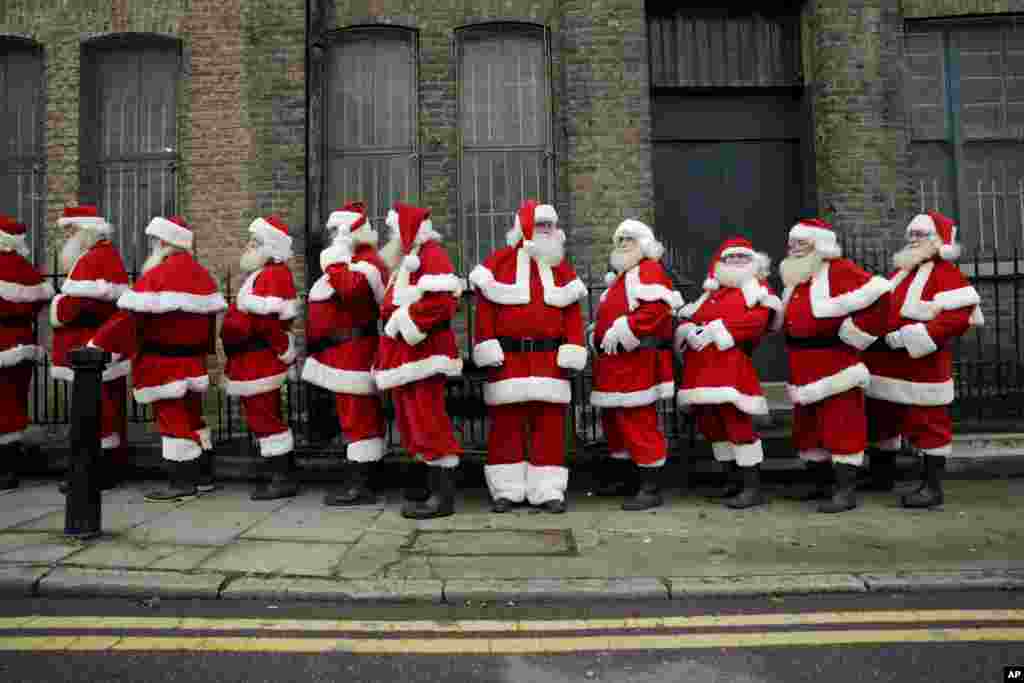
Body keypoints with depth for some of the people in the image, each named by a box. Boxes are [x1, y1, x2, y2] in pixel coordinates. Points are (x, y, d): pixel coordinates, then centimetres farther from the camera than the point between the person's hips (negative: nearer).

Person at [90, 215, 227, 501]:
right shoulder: (203, 275, 10)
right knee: (192, 415, 16)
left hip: (163, 363, -8)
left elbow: (130, 317, -19)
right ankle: (203, 475, 23)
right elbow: (211, 317, 15)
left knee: (172, 417, -2)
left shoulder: (157, 276, -15)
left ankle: (183, 482, 4)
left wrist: (98, 344, -13)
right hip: (193, 361, 8)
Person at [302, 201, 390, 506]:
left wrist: (334, 263, -23)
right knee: (358, 415, 12)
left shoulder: (366, 261, -11)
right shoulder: (348, 260, 22)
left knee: (357, 416, -9)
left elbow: (351, 290, -32)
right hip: (343, 353, 11)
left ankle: (359, 486, -4)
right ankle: (360, 481, 19)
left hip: (352, 353, -11)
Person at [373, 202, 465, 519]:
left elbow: (441, 302, -23)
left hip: (423, 353, -10)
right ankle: (435, 488, 22)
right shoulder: (403, 261, 22)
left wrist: (405, 322, -17)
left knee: (429, 422, -9)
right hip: (403, 355, 10)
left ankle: (444, 496, -3)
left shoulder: (431, 254, -9)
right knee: (414, 424, 12)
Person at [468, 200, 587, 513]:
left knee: (550, 423, 3)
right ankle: (506, 490, 13)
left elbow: (572, 311, 8)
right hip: (508, 357, -2)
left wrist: (571, 352, -2)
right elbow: (484, 308, -1)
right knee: (506, 422, 3)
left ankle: (548, 490, 10)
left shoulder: (562, 266, 13)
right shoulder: (498, 261, 4)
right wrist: (487, 348, -8)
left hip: (549, 358, 2)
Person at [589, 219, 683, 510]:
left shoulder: (649, 271, -8)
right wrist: (598, 335, 17)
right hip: (614, 363, 11)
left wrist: (621, 332, -23)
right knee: (613, 419, 18)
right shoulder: (619, 276, 23)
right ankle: (620, 477, 33)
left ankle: (651, 488, -1)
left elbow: (655, 309, -23)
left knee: (638, 422, -10)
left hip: (636, 362, -11)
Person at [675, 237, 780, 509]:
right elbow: (687, 318, 17)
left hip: (731, 366, -7)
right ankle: (734, 481, 25)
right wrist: (689, 330, -7)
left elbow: (754, 321, -12)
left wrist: (715, 330, -16)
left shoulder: (758, 290, 6)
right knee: (711, 425, 12)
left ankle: (753, 487, -1)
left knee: (738, 423, -11)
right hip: (701, 369, 7)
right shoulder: (710, 293, 25)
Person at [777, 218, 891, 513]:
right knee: (806, 431, 16)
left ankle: (847, 491, 7)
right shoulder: (794, 278, 14)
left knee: (839, 428, -3)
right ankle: (821, 485, 31)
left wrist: (856, 333, -16)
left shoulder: (840, 270, -12)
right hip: (802, 375, 9)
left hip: (834, 371, -9)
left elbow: (879, 298, -20)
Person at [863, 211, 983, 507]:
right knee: (882, 418, 17)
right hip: (886, 365, 8)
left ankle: (932, 486, 11)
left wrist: (903, 339, -23)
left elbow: (959, 317, -22)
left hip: (921, 367, -8)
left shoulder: (945, 272, -10)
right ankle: (881, 475, 33)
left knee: (927, 423, 1)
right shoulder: (899, 272, 15)